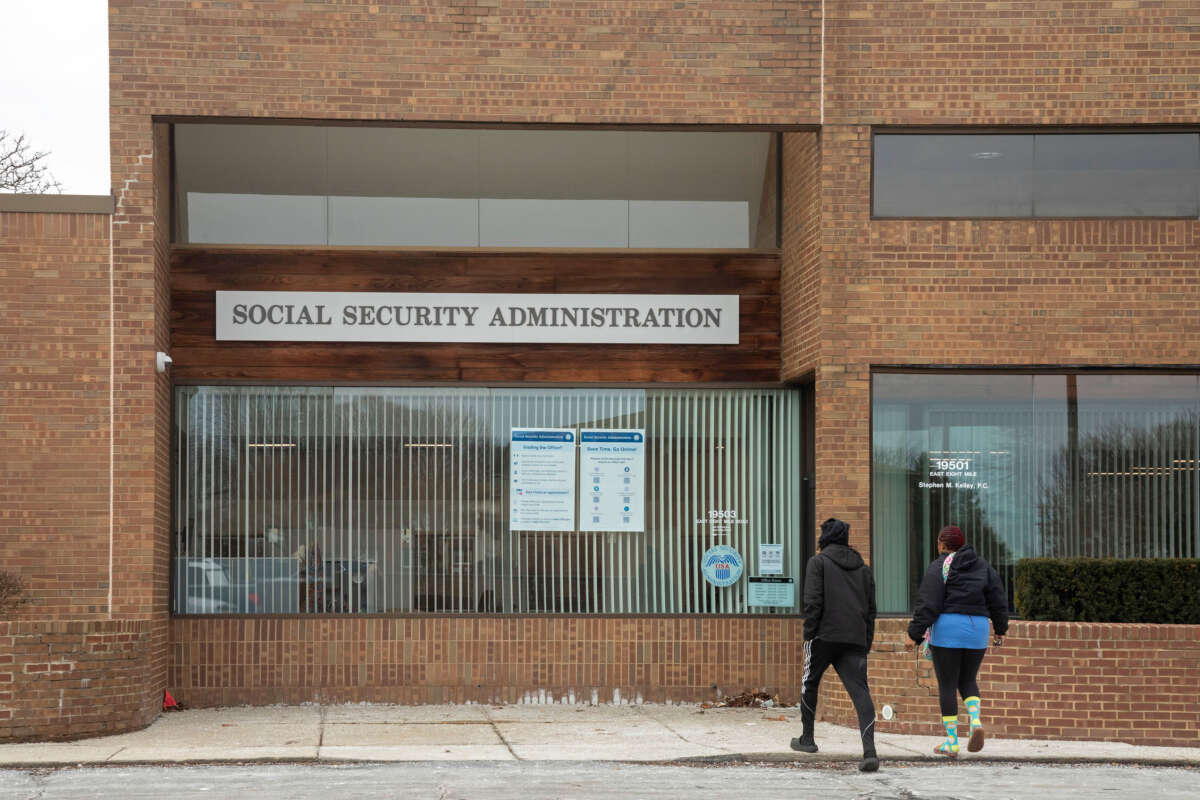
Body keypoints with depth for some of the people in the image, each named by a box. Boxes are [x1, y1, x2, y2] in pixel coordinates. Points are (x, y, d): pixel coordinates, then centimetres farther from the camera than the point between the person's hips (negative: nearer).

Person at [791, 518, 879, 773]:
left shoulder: (818, 562, 1)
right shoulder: (863, 567, 17)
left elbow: (813, 601, -9)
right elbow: (870, 608, 16)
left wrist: (808, 635, -5)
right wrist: (867, 644, 18)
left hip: (825, 636, -4)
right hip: (855, 639, 4)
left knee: (810, 684, 18)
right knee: (860, 690, -5)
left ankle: (807, 739, 29)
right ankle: (869, 750, -21)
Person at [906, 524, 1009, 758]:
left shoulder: (939, 567, -4)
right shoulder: (983, 566, 12)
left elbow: (928, 604, -11)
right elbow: (998, 600, 13)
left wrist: (915, 633, -9)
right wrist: (1000, 630, 23)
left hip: (947, 628, -5)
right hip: (977, 629, 5)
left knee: (947, 685, 2)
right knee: (967, 681, 19)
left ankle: (951, 743, 1)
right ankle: (976, 721, -8)